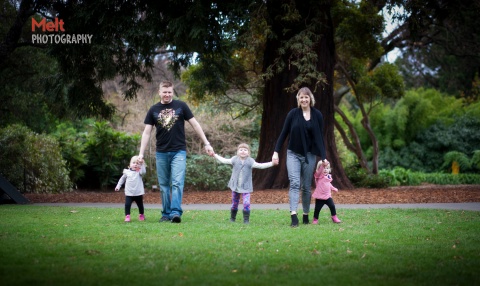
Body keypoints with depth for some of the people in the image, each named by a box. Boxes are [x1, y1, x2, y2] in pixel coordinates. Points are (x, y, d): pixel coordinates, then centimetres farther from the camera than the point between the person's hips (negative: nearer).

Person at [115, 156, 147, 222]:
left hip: (138, 193, -1)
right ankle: (127, 216, -6)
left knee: (140, 205, 13)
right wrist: (118, 186, 12)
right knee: (127, 205, -13)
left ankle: (141, 215, 34)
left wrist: (142, 164, -28)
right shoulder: (127, 172, 3)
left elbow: (143, 172, -26)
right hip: (129, 193, 1)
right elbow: (122, 179, 15)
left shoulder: (139, 172, -2)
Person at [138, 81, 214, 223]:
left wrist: (206, 144, -1)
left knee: (177, 183, -12)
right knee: (164, 185, 7)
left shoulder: (181, 106, 0)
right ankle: (166, 214, 14)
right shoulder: (154, 110, 5)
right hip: (161, 153, 2)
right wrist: (141, 153, -1)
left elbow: (195, 125, 2)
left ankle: (176, 213, -17)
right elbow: (146, 132, 6)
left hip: (179, 152, -2)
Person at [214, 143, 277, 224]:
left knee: (246, 203, -15)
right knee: (234, 203, 13)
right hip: (235, 185, 2)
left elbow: (260, 166, -14)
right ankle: (232, 218, 31)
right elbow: (224, 161, 6)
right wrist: (215, 155, 6)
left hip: (246, 187, -2)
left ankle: (246, 219, -3)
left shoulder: (250, 161, -8)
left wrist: (272, 163, -24)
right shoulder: (235, 159, -2)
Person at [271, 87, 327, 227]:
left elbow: (320, 137, 1)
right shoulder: (293, 113, -2)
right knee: (294, 183, -15)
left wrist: (323, 157, -5)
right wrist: (276, 151, -2)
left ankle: (306, 215, 17)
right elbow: (283, 134, 2)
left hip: (309, 155, 1)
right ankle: (293, 215, -25)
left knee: (306, 186, 6)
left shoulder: (317, 115, -1)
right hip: (293, 154, -1)